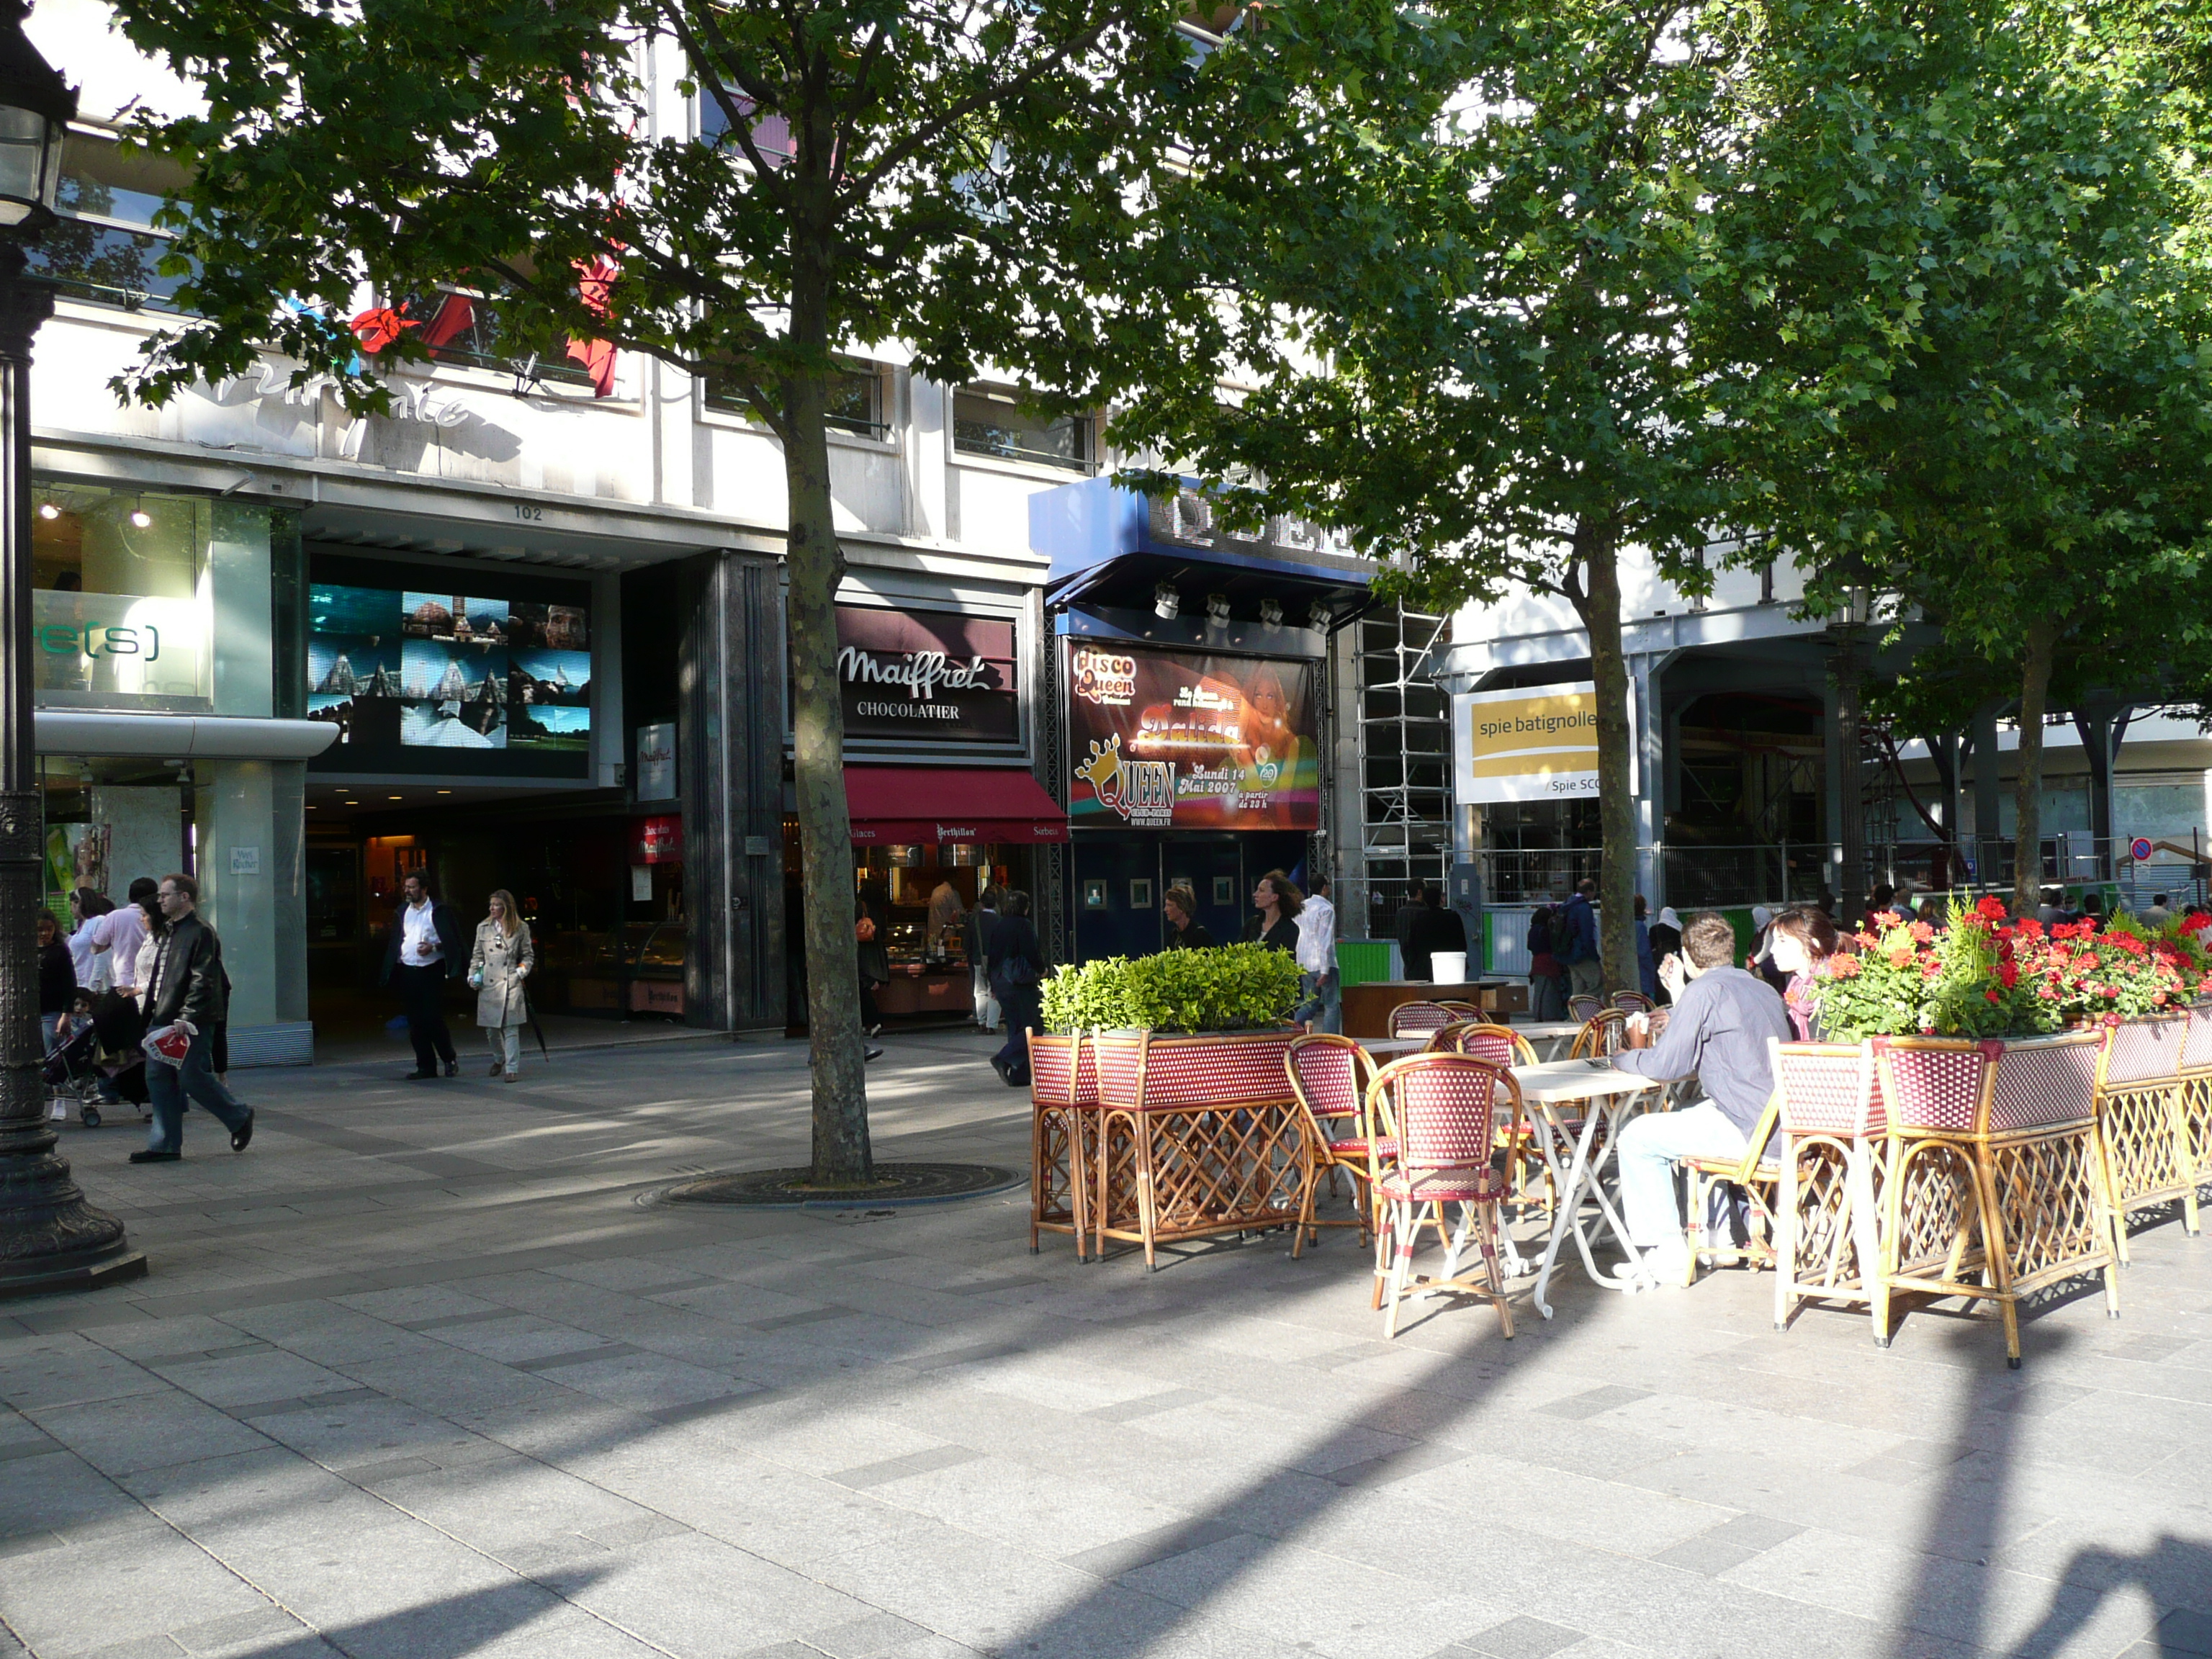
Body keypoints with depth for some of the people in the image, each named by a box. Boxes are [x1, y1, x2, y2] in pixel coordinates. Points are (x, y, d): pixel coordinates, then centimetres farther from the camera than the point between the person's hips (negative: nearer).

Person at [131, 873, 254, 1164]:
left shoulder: (201, 933, -11)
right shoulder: (170, 933, 18)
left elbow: (202, 981, -18)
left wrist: (186, 1018, -23)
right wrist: (152, 1016, 18)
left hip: (187, 1023, -9)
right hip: (162, 1021, 9)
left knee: (191, 1077, -7)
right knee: (158, 1080, 6)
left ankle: (240, 1117, 13)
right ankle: (165, 1145, 10)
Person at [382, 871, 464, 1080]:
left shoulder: (439, 911, -2)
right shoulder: (402, 912, 15)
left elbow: (453, 940, -3)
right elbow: (395, 942, 18)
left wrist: (434, 947, -19)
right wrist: (390, 972, 10)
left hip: (431, 971, -5)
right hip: (407, 971, 5)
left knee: (433, 1019, -7)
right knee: (415, 1023, 5)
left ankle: (449, 1059, 12)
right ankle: (426, 1067, 11)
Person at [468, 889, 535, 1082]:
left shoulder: (521, 928, 4)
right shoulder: (483, 928, 10)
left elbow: (529, 955, 11)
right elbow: (477, 955, 17)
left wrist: (522, 971, -3)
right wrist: (473, 975, 6)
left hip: (511, 984, -3)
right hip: (488, 984, 3)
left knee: (511, 1028, -7)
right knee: (491, 1028, 9)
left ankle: (511, 1069, -4)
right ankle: (499, 1059, 34)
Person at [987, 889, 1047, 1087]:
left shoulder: (998, 927, 11)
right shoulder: (1022, 925, -11)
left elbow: (992, 955, 14)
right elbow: (1032, 953, -12)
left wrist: (994, 984, 19)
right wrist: (1041, 970, 6)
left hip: (1000, 981, 8)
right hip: (1021, 982, -8)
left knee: (1015, 1026, 11)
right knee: (1031, 1025, -2)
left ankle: (1018, 1077, 9)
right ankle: (1004, 1059, -18)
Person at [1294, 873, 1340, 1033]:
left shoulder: (1302, 907, 9)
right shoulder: (1326, 909, -12)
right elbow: (1325, 942, -16)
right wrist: (1325, 971, -17)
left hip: (1304, 964, 7)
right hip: (1322, 964, -7)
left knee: (1310, 1005, 14)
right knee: (1332, 1005, 2)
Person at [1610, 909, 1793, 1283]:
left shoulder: (1704, 990, -11)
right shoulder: (1764, 989, 16)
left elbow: (1664, 1066, -11)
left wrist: (1623, 1057, 8)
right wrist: (1681, 998, 31)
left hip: (1748, 1132, -9)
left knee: (1637, 1138, 2)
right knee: (1682, 1121, 32)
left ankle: (1668, 1253, 4)